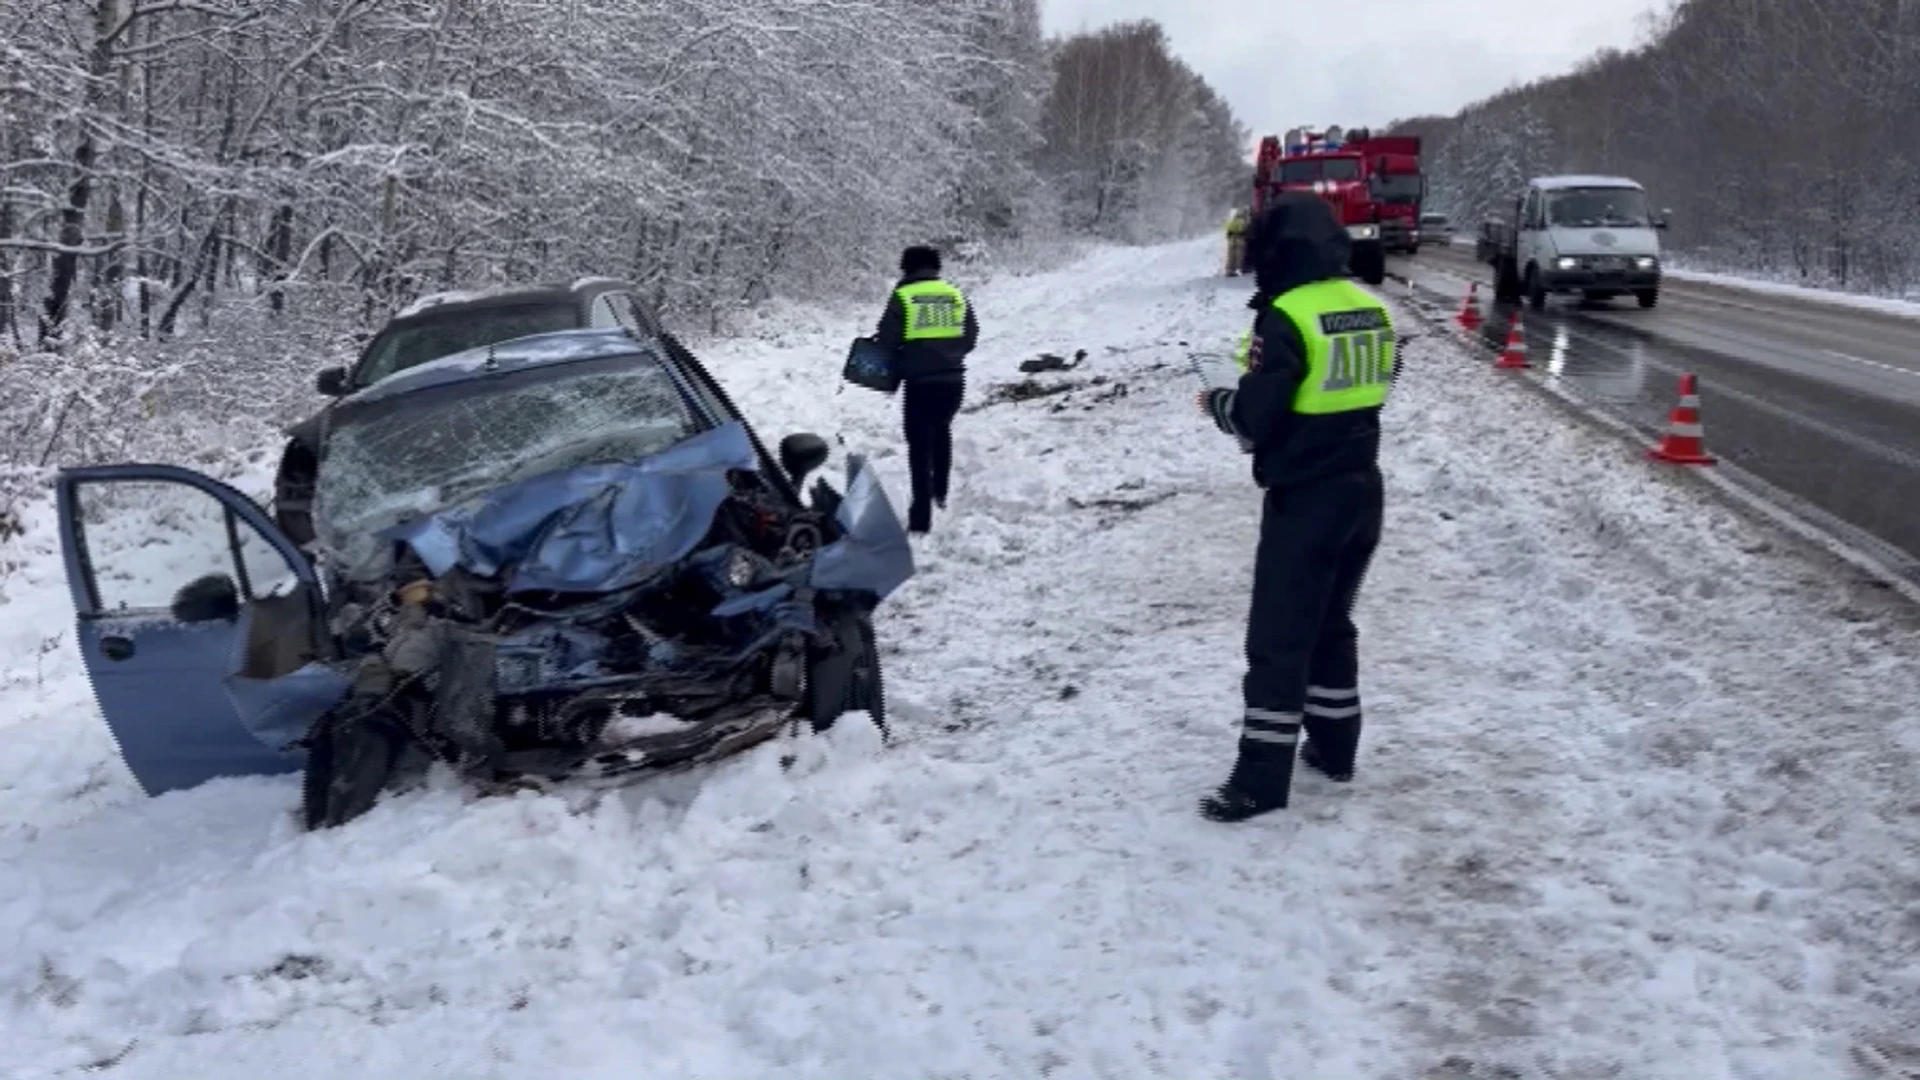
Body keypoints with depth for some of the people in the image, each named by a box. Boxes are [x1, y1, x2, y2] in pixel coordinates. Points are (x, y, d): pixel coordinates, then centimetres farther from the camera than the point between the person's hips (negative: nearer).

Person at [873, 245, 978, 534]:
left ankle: (922, 513, -1)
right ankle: (940, 493, 35)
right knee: (942, 430, 28)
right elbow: (970, 337, 11)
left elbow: (886, 341, -4)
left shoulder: (902, 297, -2)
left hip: (919, 380, -4)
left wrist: (898, 365, 15)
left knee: (919, 444, 3)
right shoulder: (956, 295, 9)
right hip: (953, 378, 4)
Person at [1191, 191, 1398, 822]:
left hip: (1304, 498, -8)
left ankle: (1262, 779, 0)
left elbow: (1254, 419, -18)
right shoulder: (1370, 309, 5)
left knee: (1277, 636, -3)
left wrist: (1216, 403, 2)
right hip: (1360, 489, 8)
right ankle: (1334, 747, 30)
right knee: (1332, 622, 21)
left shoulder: (1285, 318, -18)